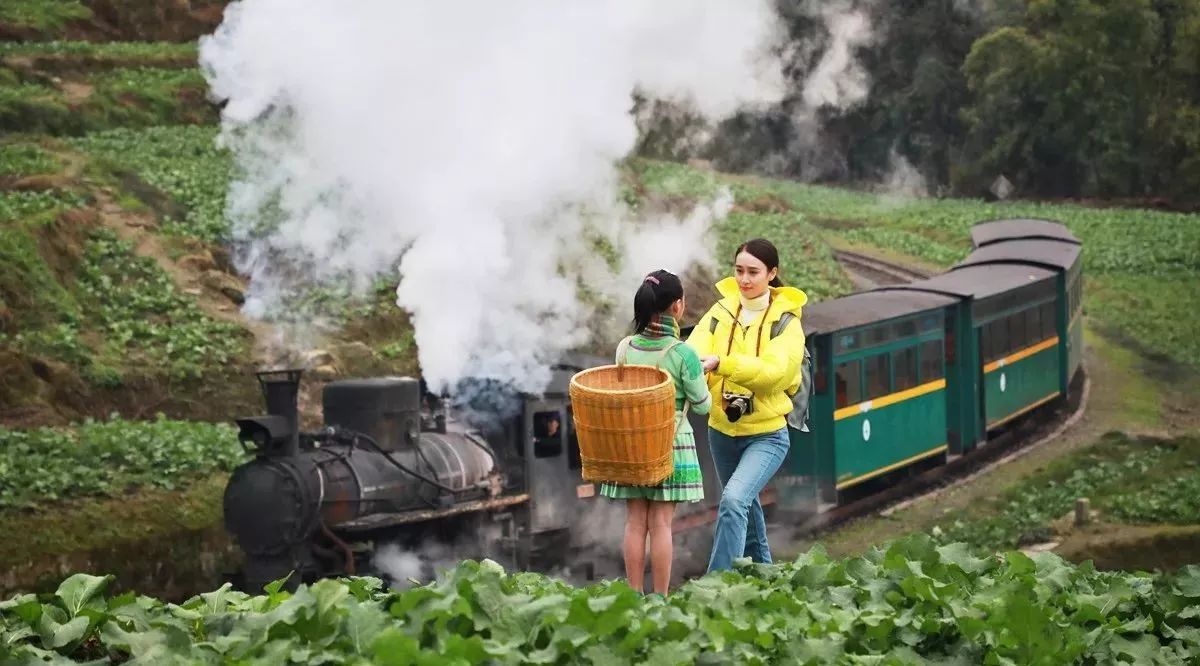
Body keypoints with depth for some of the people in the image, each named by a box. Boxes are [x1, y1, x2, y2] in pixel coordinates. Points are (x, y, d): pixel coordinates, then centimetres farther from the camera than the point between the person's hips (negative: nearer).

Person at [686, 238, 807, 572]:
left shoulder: (785, 320, -9)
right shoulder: (721, 312, 0)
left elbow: (773, 370, -25)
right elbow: (695, 349, -16)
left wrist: (721, 362, -38)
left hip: (766, 434, -5)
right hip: (722, 431, 5)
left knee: (734, 500, -24)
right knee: (745, 507, 21)